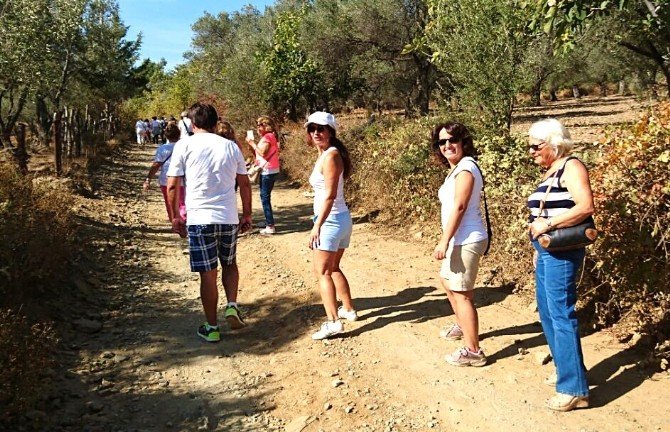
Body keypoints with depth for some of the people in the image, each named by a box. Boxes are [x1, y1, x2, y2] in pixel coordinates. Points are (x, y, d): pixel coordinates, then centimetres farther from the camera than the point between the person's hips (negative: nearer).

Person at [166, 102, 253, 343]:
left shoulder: (185, 145, -2)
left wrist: (175, 217, 8)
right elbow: (245, 184, 10)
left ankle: (212, 328, 15)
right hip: (229, 219, 3)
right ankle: (232, 306, 7)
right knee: (229, 264, 24)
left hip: (199, 219, -3)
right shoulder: (231, 147, 8)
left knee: (208, 274, 6)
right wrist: (247, 215, 19)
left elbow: (172, 186, -4)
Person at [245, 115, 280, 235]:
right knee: (265, 197, 14)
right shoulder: (268, 136, 20)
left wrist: (252, 143, -13)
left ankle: (270, 226, -9)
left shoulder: (268, 137, -11)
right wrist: (252, 144, 5)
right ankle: (269, 224, 20)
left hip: (268, 171, -11)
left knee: (265, 198, -9)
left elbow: (262, 153, -22)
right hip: (267, 171, 11)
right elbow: (259, 153, 15)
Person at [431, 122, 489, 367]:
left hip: (466, 241, -11)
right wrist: (448, 240, 15)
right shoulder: (457, 168, 14)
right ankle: (462, 326, 48)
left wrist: (444, 241, -24)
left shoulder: (465, 168, -15)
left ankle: (473, 352, 3)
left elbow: (459, 207, -22)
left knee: (462, 294, -6)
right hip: (460, 240, 11)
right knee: (447, 280, 28)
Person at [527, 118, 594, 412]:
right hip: (545, 252, 10)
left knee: (561, 315, -7)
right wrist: (538, 247, 16)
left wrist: (548, 224, -24)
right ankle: (566, 370, 31)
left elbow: (586, 206, -23)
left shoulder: (571, 167, -11)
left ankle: (574, 389, 0)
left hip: (561, 254, -10)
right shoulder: (548, 172, 17)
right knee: (547, 313, 16)